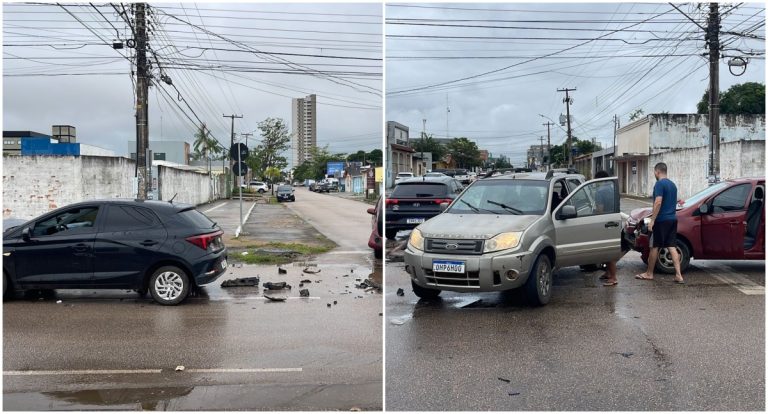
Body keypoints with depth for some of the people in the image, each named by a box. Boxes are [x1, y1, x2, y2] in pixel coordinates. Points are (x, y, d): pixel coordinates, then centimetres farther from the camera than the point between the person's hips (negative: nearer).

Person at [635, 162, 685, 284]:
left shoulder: (659, 184, -12)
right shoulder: (673, 184, 15)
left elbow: (658, 202, -21)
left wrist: (652, 220, -20)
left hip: (661, 220, -8)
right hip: (672, 219, 8)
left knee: (654, 247, 3)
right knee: (672, 247, 5)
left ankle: (649, 274, 12)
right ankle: (678, 275, -1)